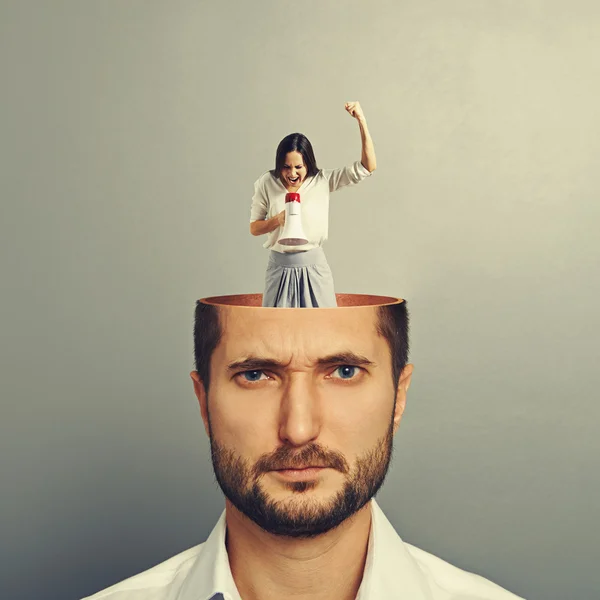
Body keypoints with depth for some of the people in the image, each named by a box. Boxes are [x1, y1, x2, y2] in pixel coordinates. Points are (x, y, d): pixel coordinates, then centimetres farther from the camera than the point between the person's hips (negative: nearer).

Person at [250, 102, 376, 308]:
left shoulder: (322, 181, -5)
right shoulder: (267, 184, -4)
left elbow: (367, 166, -9)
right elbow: (254, 227, 3)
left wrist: (361, 121, -16)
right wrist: (278, 220, -17)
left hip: (314, 268, 0)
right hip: (280, 268, 0)